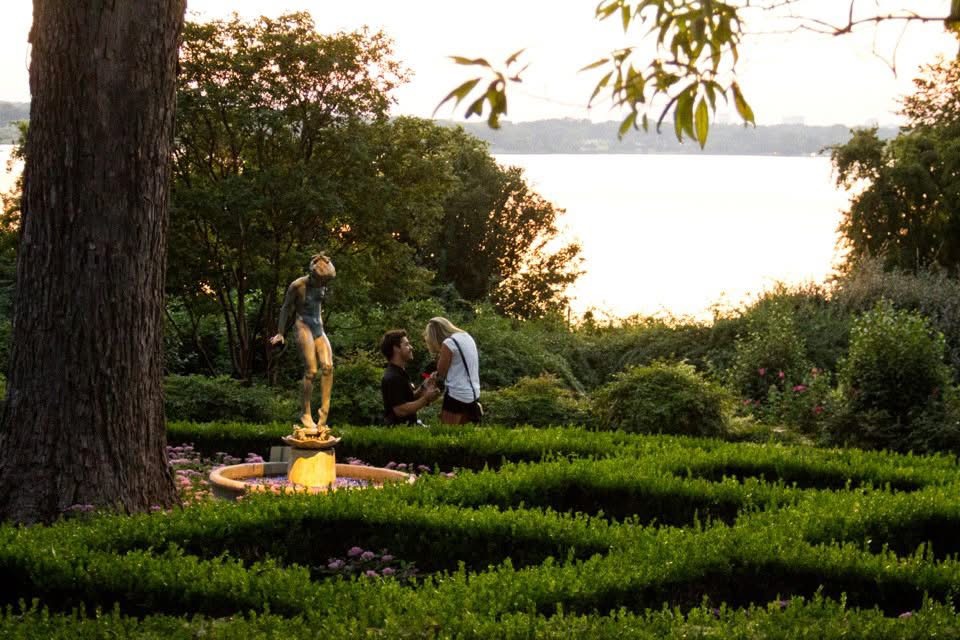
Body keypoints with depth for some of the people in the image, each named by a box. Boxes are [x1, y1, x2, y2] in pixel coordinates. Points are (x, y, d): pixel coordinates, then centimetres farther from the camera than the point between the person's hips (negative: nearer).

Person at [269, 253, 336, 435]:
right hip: (304, 327, -6)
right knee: (311, 371, -16)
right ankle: (305, 414, -7)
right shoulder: (297, 286, -12)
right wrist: (280, 333, -1)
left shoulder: (321, 284, 5)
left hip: (318, 328, 6)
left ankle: (324, 412, -14)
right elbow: (285, 308, -3)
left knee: (328, 366, -14)